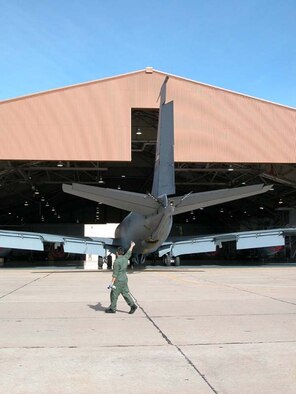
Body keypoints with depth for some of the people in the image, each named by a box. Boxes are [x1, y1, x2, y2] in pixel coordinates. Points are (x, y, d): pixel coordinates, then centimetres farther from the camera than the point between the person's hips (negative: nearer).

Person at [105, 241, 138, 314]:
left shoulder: (117, 261, -18)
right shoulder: (125, 258, 4)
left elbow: (115, 273, -20)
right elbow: (129, 253, 26)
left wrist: (112, 282, -19)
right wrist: (132, 246, 43)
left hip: (118, 281, -8)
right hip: (124, 279, 8)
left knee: (114, 294, 1)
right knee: (125, 293, 10)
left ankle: (112, 309, 8)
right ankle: (133, 305, 1)